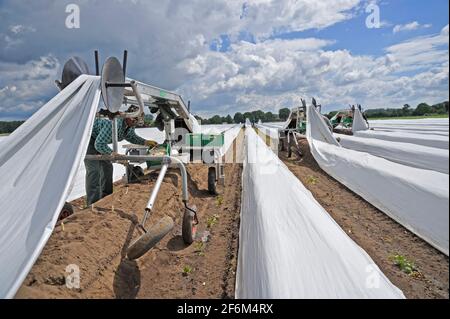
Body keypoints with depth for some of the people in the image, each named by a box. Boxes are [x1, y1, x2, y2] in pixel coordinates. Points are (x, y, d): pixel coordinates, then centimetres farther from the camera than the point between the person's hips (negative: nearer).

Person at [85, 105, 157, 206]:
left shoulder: (130, 126, -9)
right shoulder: (114, 123, -38)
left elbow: (131, 137, 15)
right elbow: (99, 144, -35)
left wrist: (145, 142, 3)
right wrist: (112, 154, -46)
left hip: (99, 141, 10)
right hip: (88, 138, -10)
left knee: (107, 166, 12)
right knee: (94, 170, -18)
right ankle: (93, 204, -16)